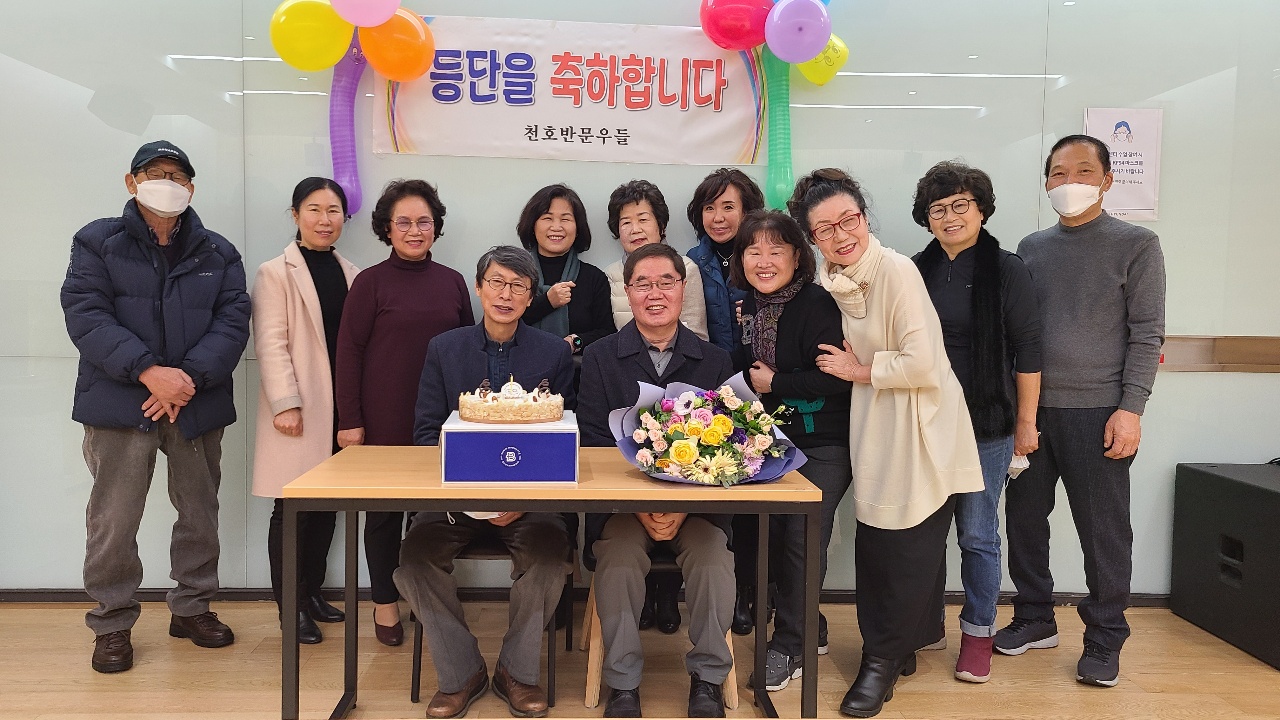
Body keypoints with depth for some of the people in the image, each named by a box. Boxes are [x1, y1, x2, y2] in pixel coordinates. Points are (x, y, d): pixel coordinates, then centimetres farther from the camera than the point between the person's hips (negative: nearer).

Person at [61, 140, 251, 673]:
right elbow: (85, 315, -8)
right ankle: (112, 624, 18)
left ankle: (192, 607, 29)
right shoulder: (98, 243, 3)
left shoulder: (218, 253, 9)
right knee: (114, 521, 0)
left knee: (200, 513, 12)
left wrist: (190, 378, -16)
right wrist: (148, 371, -21)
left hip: (198, 405, 3)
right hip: (120, 405, -2)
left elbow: (232, 322, -1)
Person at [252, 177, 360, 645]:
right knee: (291, 508, 2)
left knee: (327, 505, 11)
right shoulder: (276, 273, -4)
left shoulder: (351, 274, 12)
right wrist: (286, 403, -17)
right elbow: (270, 344, -10)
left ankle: (312, 591, 26)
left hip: (339, 407, 5)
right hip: (298, 410, -5)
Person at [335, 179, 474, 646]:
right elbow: (349, 351, -3)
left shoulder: (452, 282, 7)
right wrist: (350, 420, -7)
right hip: (385, 422, -2)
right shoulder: (371, 282, -2)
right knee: (384, 509, 9)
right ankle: (385, 602, 25)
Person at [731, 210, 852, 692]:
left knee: (801, 539, -7)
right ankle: (811, 631, 27)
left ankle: (790, 647, 10)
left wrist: (775, 384, -16)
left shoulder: (817, 305, -16)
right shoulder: (749, 307, 7)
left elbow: (837, 378, -22)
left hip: (823, 444, -7)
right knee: (771, 534, 7)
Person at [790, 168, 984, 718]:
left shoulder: (896, 271, -20)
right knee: (873, 543, 12)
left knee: (909, 547, 4)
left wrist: (862, 371, -11)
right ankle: (898, 646, 30)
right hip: (873, 425, 7)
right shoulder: (828, 279, 4)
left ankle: (884, 657, 21)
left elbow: (922, 364, -22)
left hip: (921, 429, -7)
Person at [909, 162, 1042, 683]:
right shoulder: (915, 271, 7)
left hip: (986, 425, -3)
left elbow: (1027, 350, -3)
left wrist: (1026, 420, -5)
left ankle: (978, 632, 19)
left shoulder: (1006, 270, -3)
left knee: (977, 532, 3)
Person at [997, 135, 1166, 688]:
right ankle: (1035, 619, 27)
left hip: (1097, 412, -4)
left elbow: (1146, 333, -5)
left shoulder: (1136, 245, 0)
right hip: (1030, 409, 4)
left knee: (1103, 530, 4)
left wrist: (1131, 408, -13)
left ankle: (1104, 638, 20)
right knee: (1024, 517, 10)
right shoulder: (1032, 248, 12)